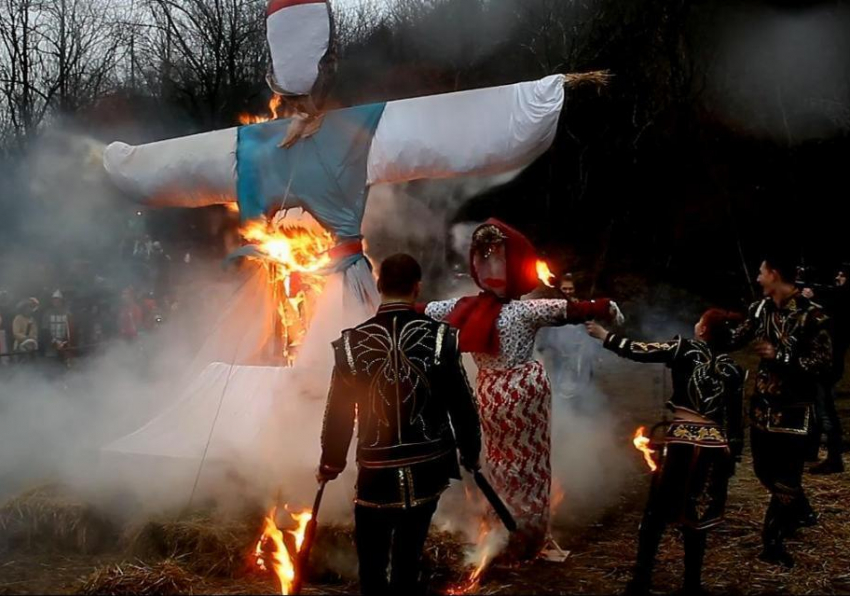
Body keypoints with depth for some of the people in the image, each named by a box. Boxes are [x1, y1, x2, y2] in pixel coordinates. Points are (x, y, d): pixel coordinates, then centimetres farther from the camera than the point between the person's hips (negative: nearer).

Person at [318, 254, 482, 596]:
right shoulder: (440, 338, -10)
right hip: (428, 471, 1)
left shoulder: (352, 343, -9)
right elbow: (463, 406, -3)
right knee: (409, 557, 21)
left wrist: (330, 463, 15)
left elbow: (338, 413, -1)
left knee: (372, 566, 14)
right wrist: (470, 453, 14)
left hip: (376, 474, -1)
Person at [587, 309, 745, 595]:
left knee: (655, 514, 5)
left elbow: (639, 351, -3)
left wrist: (604, 335, 9)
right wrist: (732, 458, 19)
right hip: (715, 446, 4)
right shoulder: (733, 369, 12)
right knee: (695, 517, 14)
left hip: (683, 442, -4)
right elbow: (736, 421, 13)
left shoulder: (687, 349, 0)